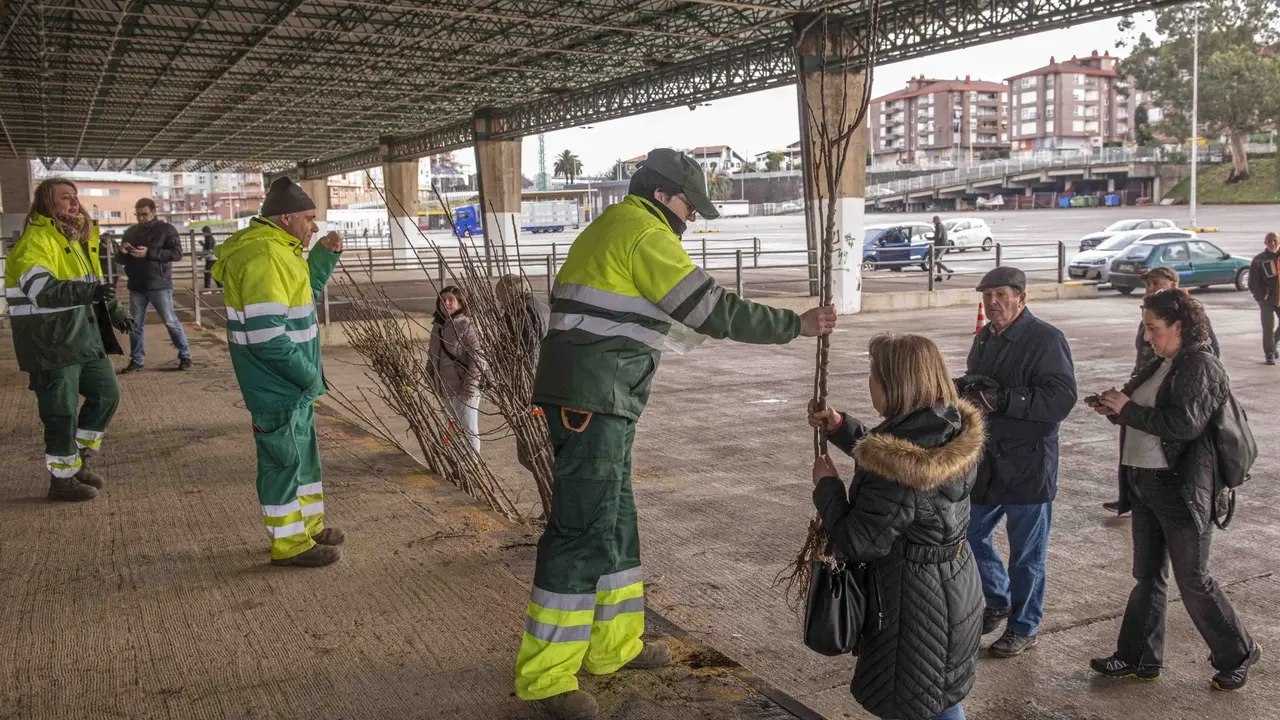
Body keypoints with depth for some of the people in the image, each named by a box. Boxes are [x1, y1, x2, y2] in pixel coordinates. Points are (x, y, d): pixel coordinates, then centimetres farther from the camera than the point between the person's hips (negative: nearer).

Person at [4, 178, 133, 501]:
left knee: (106, 393, 14)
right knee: (62, 413, -2)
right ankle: (62, 479, 13)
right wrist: (86, 291, -45)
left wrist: (114, 310, 16)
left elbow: (94, 283, 28)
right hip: (50, 343, -9)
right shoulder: (36, 240, -16)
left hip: (84, 336, 9)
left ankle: (79, 461, 29)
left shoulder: (76, 237, 15)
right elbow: (40, 288, -32)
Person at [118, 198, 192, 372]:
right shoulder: (131, 232, 13)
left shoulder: (166, 229, -1)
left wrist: (149, 253, -22)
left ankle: (185, 356, 7)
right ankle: (136, 360, 14)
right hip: (136, 286, 5)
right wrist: (123, 252, -6)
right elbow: (121, 260, 19)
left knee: (171, 322, -2)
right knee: (136, 325, 7)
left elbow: (177, 253, -14)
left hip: (159, 285, -5)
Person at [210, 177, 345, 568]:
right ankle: (290, 544, 13)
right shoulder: (264, 256, -22)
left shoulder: (276, 249, 11)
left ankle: (308, 527, 33)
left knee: (304, 453, 20)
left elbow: (302, 294, 25)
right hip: (277, 384, -10)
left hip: (292, 381, 10)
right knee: (285, 459, 1)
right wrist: (309, 375, -19)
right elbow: (267, 334, -27)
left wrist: (325, 255, 12)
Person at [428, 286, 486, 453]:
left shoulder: (465, 326, -13)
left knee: (468, 429, -1)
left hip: (465, 389, -8)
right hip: (447, 388, 8)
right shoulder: (437, 327, 9)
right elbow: (432, 355, 17)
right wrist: (433, 379, 9)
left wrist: (470, 386, -21)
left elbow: (478, 357, -18)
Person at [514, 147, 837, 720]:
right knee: (582, 532, -7)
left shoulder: (608, 228, 20)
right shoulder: (645, 233, -11)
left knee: (613, 522, 17)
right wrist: (797, 324, -8)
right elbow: (715, 311, -15)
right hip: (593, 407, -10)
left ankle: (613, 645, 29)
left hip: (587, 402, 10)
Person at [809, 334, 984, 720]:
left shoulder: (897, 466, -31)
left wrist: (826, 486, -9)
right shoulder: (954, 431, -5)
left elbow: (857, 543, -21)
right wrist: (841, 428, 7)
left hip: (914, 598, -8)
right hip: (956, 585, 8)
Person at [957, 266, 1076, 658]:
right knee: (969, 535, 16)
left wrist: (1003, 399, -28)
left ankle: (1024, 627, 23)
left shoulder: (1045, 339, -15)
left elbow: (1062, 399, -24)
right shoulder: (985, 339, 12)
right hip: (987, 461, 8)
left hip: (1028, 466, -8)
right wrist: (965, 389, 2)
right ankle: (999, 600, 38)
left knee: (1027, 553, 6)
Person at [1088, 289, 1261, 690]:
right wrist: (1116, 411, 1)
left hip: (1181, 488, -9)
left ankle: (1236, 654, 23)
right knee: (1147, 575, 15)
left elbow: (1186, 424, -25)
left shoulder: (1201, 367, -15)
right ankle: (1139, 658, 25)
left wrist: (1128, 410, -18)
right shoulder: (1161, 366, 12)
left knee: (1192, 579, 3)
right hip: (1145, 483, 9)